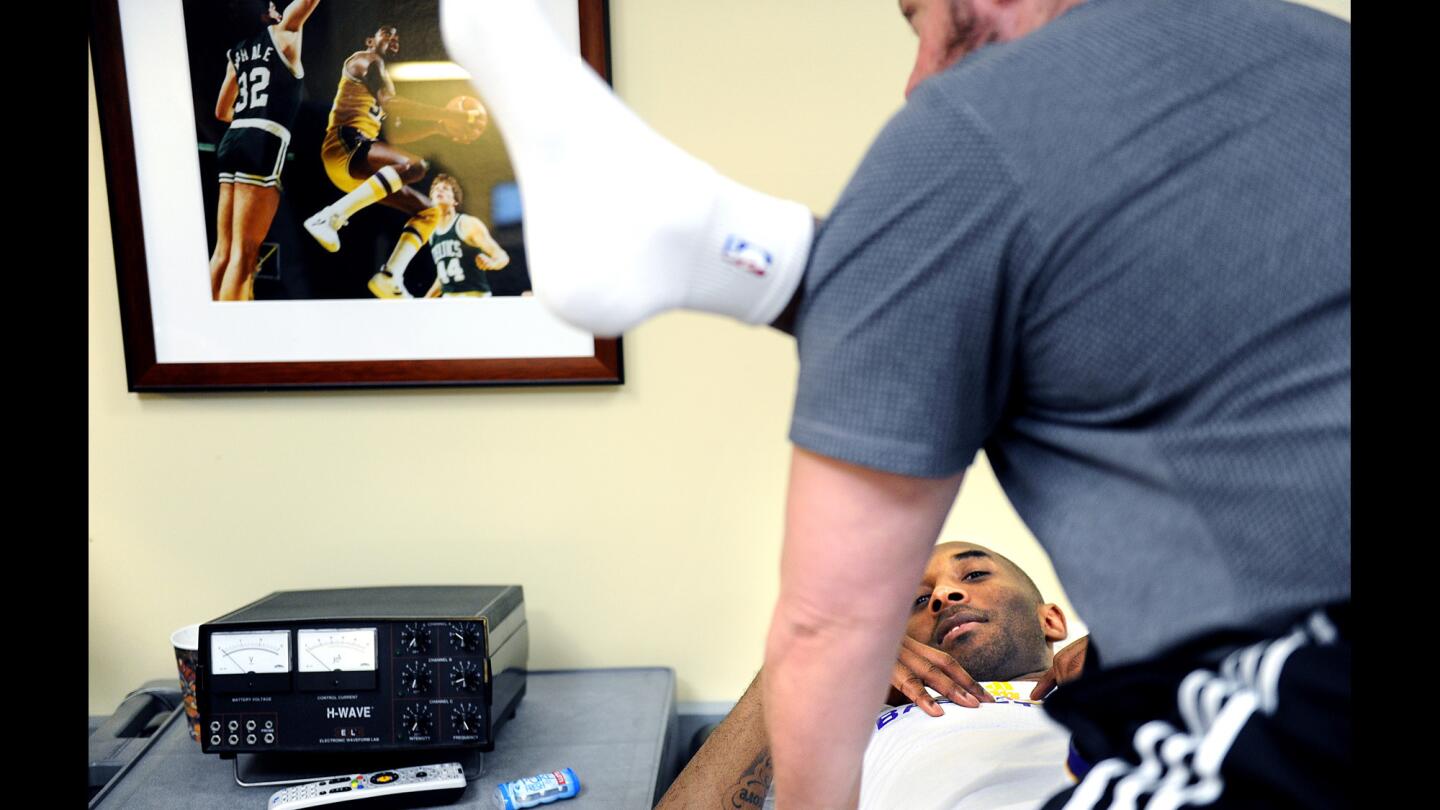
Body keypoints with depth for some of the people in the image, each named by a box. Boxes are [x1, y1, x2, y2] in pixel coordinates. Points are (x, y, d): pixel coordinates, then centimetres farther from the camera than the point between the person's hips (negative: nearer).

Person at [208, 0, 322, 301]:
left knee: (224, 251, 9)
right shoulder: (284, 31, 4)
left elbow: (221, 111, 30)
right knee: (244, 254, -10)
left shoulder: (237, 51, 22)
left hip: (233, 141, 7)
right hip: (263, 145, -7)